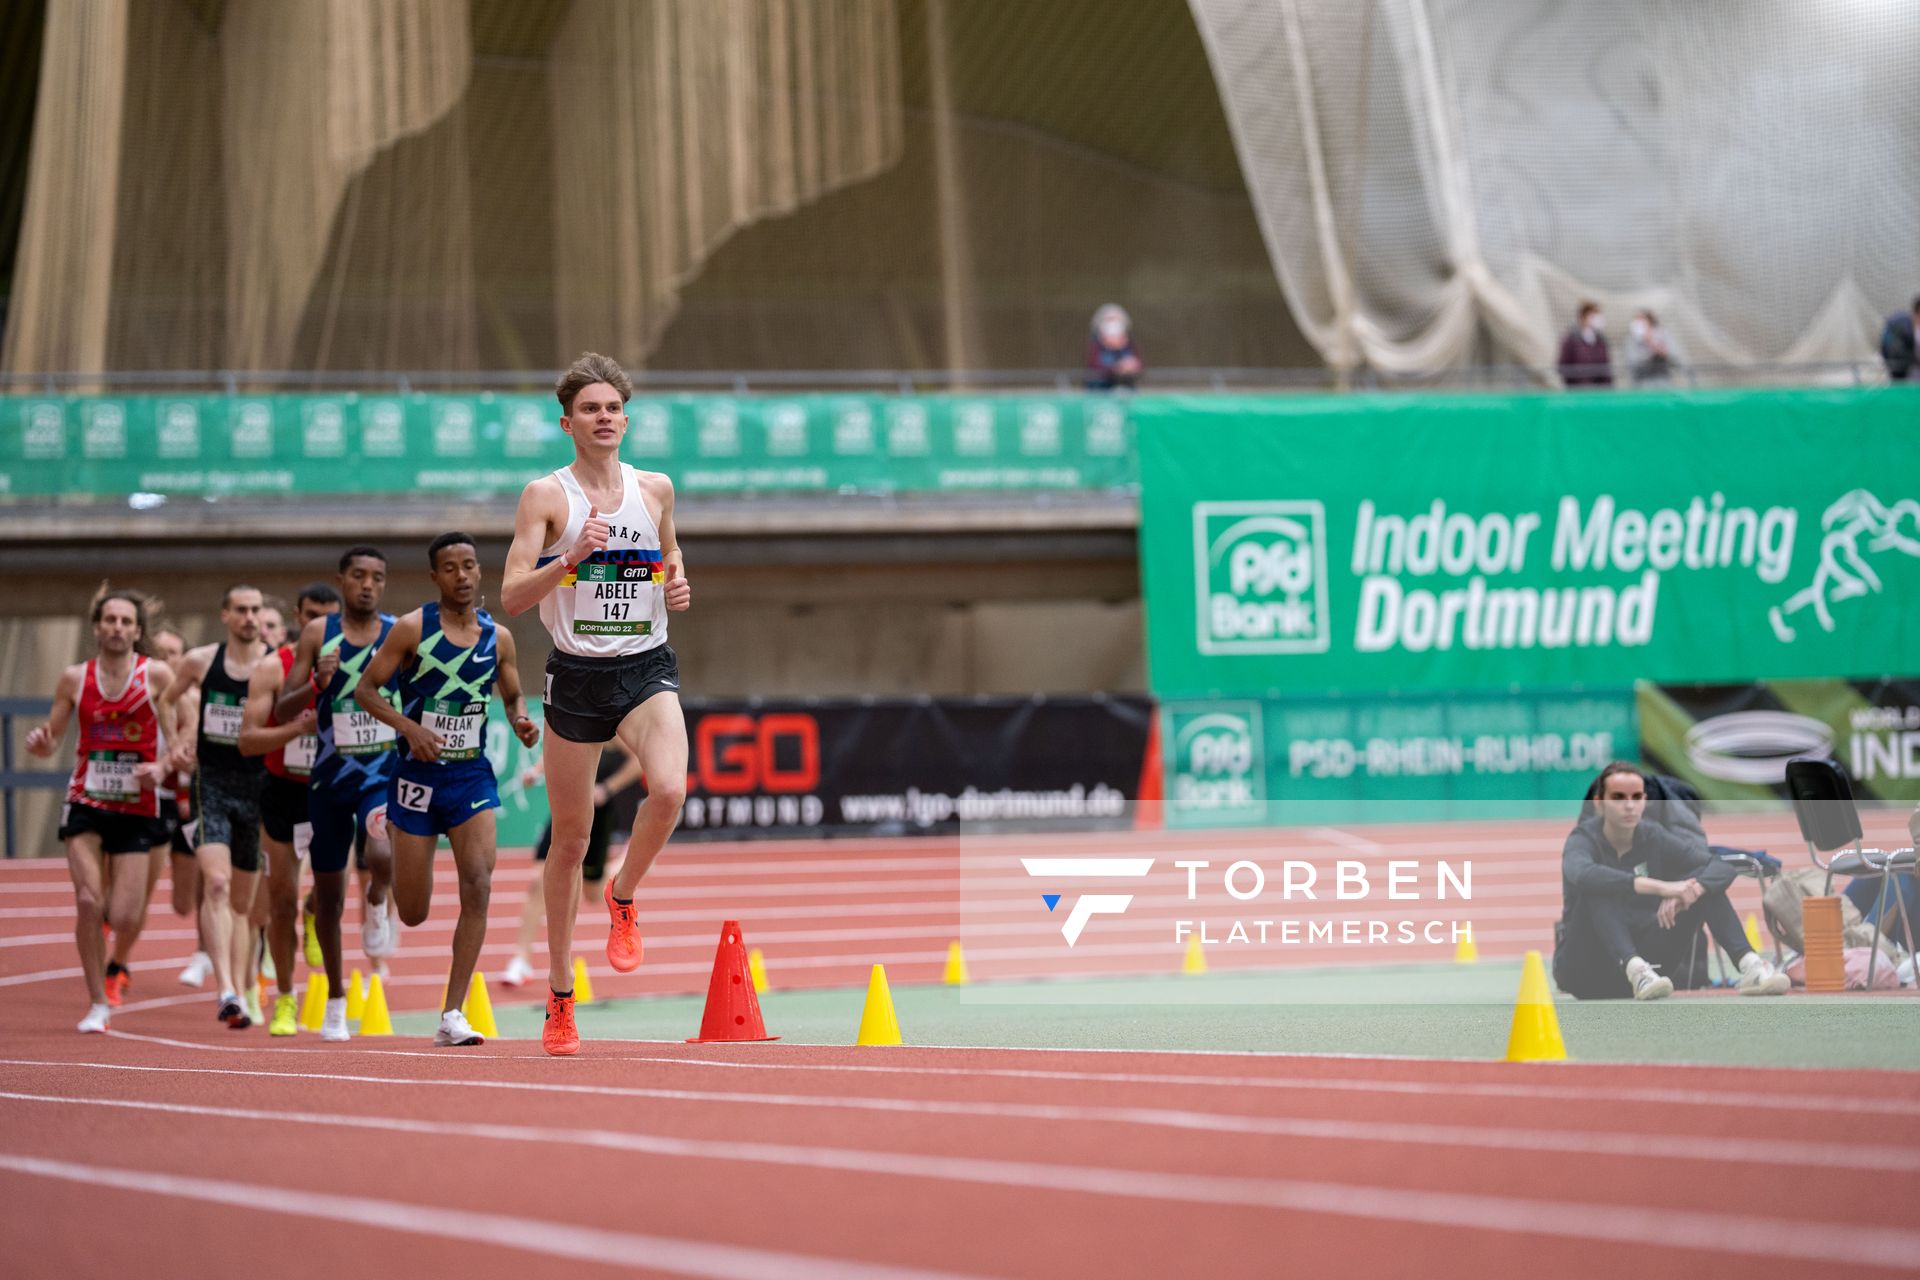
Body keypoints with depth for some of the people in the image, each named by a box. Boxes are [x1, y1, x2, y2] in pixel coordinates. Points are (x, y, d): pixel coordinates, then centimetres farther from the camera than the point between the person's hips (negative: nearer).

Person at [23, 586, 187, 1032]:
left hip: (137, 808, -1)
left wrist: (161, 767, -23)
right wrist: (39, 742, -14)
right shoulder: (75, 678, 2)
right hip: (86, 803, 1)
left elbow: (180, 737, -3)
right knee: (88, 902, -14)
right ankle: (98, 1004, 2)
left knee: (123, 920, -5)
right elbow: (51, 741, 10)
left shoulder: (158, 676, -4)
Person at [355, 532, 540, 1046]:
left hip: (472, 775, 2)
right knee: (413, 915, 2)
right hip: (419, 773, -2)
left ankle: (452, 1016, -12)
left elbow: (513, 696, 17)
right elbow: (365, 690, -4)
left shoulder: (498, 636, 3)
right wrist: (409, 728, -20)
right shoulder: (412, 628, -7)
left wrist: (522, 721, -6)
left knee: (478, 885, -16)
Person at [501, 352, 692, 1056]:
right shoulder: (545, 495, -4)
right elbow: (511, 596, -10)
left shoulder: (655, 488, 7)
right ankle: (560, 997, 20)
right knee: (569, 838, 6)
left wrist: (677, 585, 5)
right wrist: (570, 560, -25)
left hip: (647, 666, 2)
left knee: (669, 790, -28)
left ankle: (623, 895, 4)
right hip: (576, 674, -2)